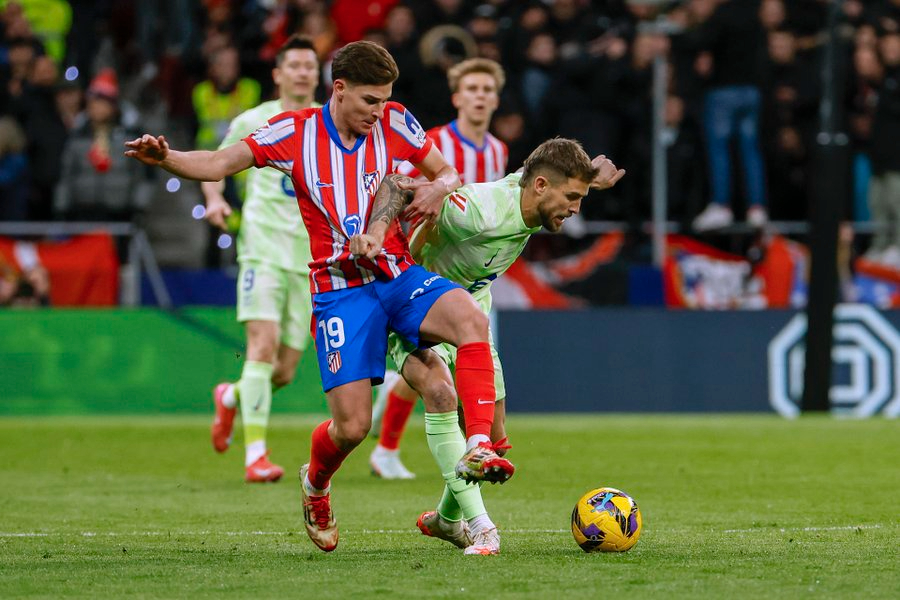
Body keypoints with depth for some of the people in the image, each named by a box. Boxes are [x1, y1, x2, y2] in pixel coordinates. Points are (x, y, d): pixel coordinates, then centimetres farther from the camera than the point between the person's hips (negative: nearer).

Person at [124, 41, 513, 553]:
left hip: (400, 275, 2)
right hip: (340, 292, -2)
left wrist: (437, 189, -12)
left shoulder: (395, 123, 1)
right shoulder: (295, 132, -5)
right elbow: (217, 165, -6)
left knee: (471, 319, -31)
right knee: (352, 425, -9)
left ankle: (479, 448, -28)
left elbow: (448, 174, 13)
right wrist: (165, 158, -25)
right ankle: (316, 485, 26)